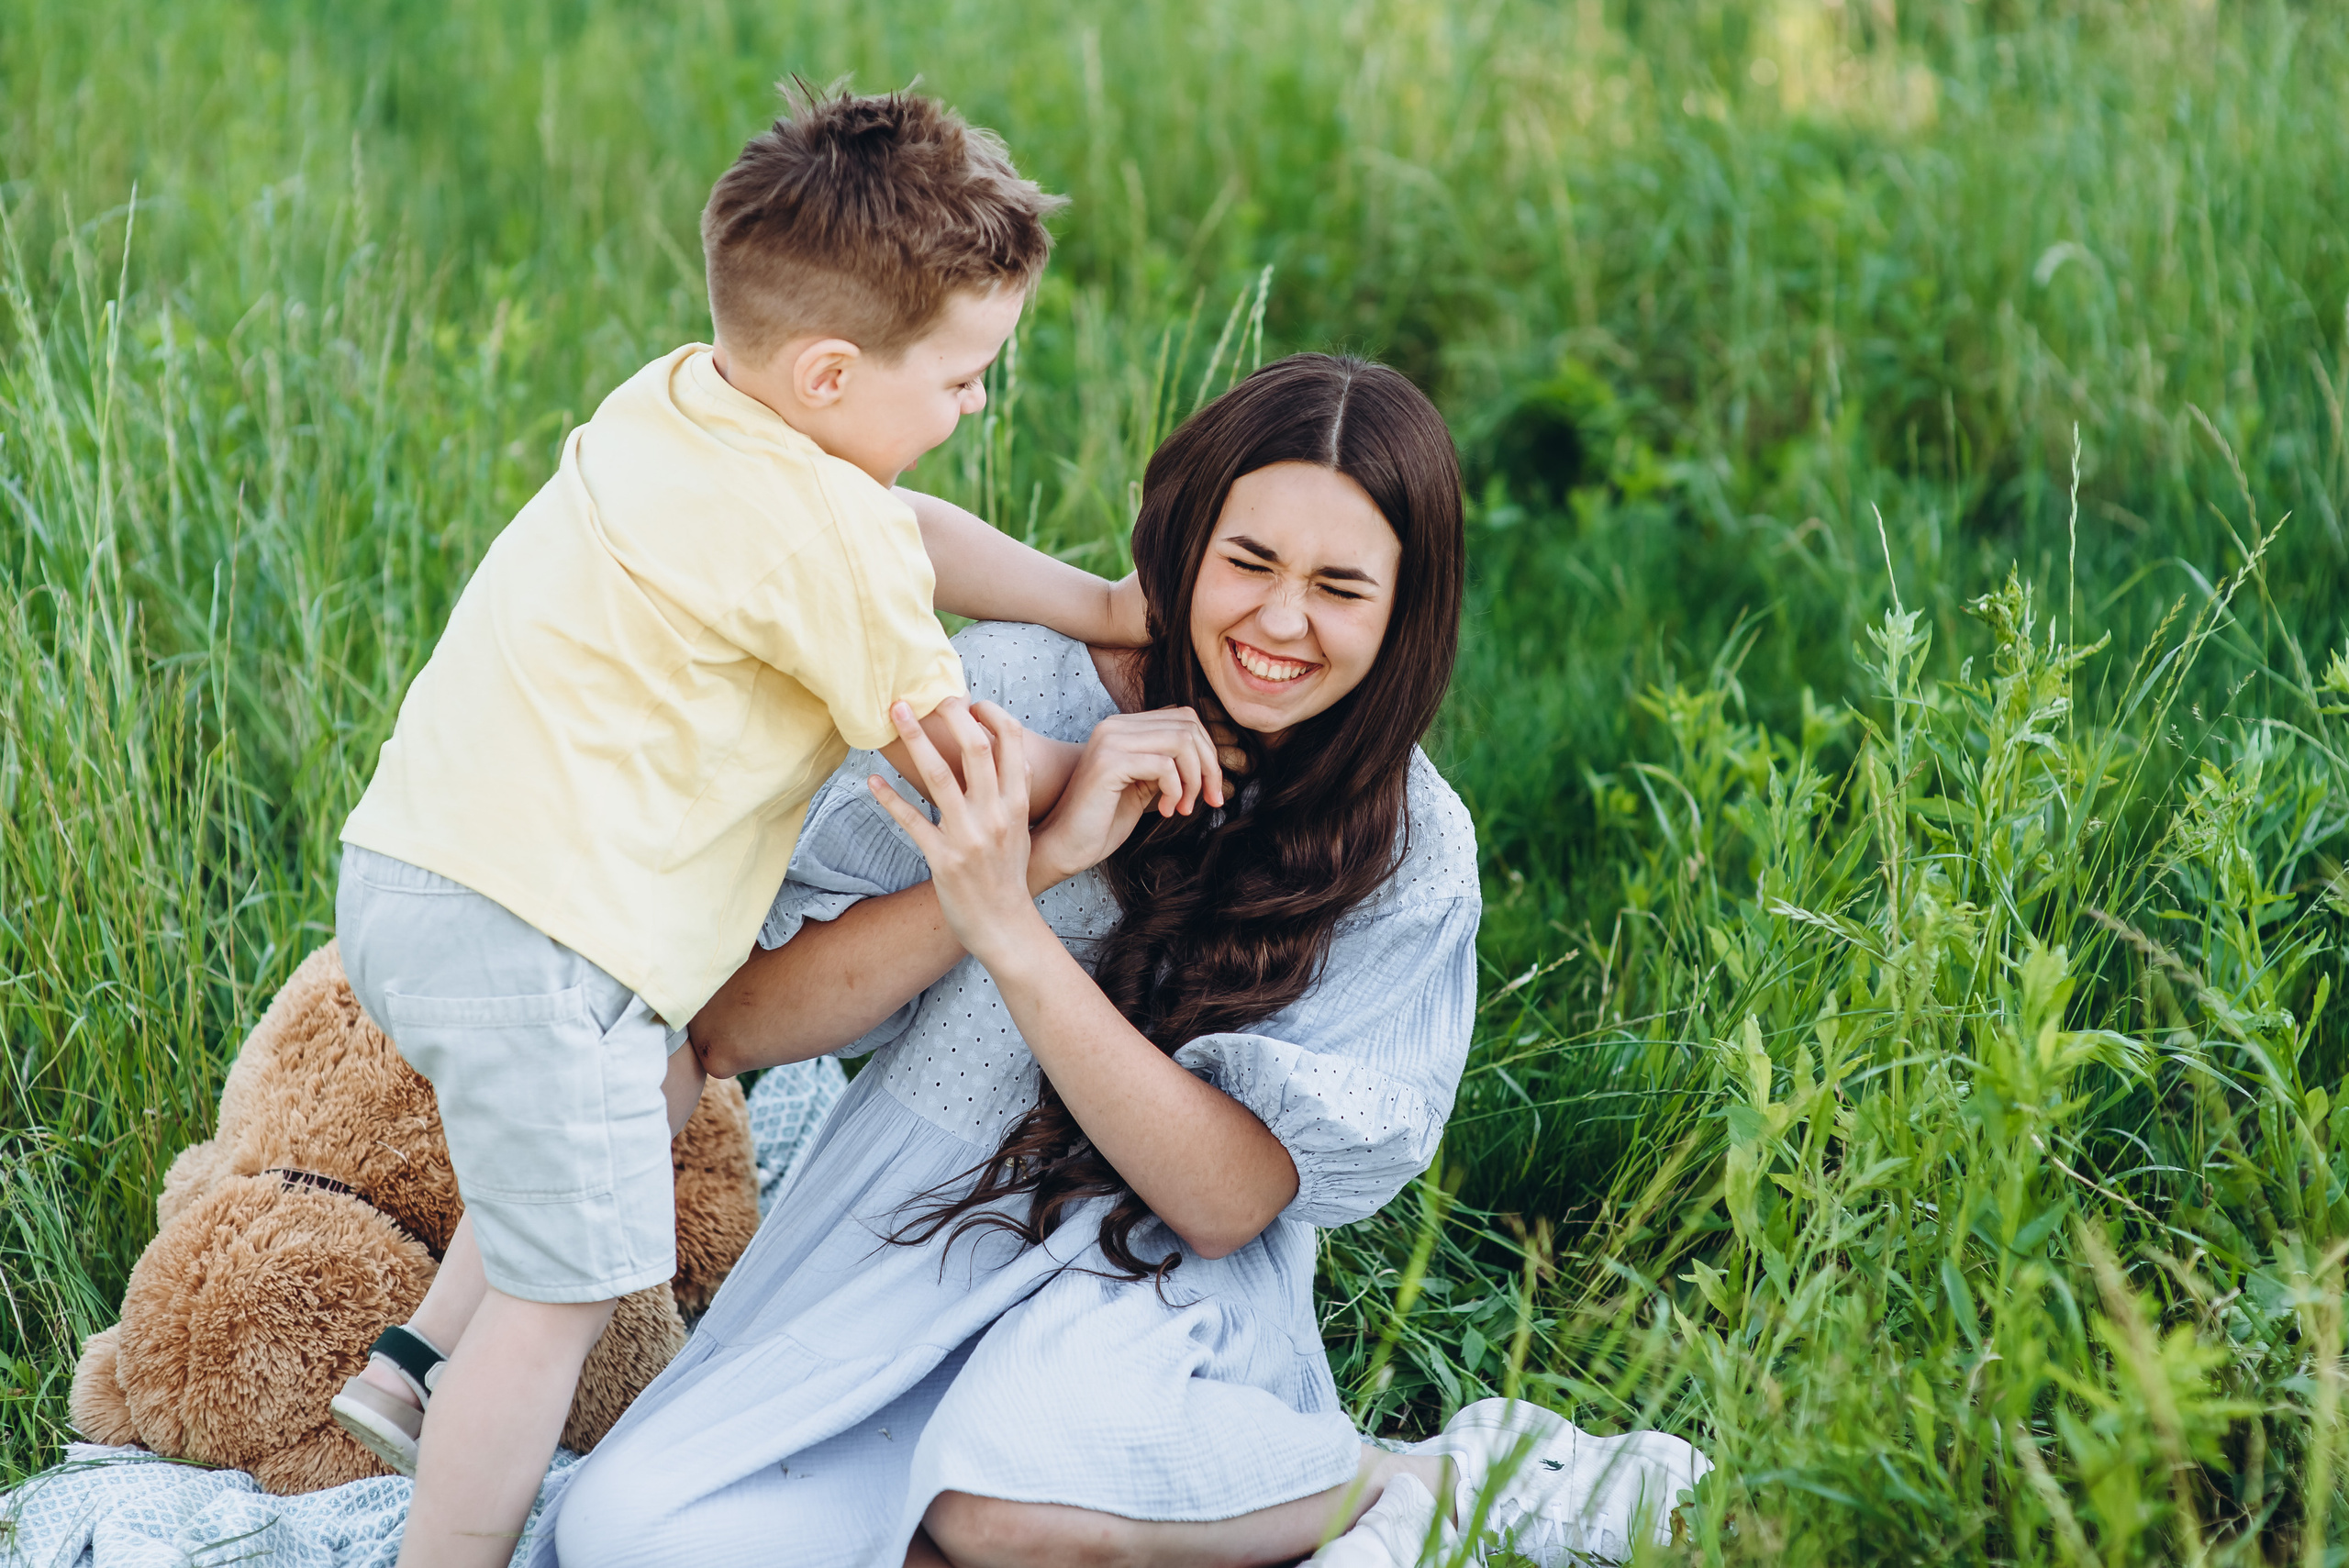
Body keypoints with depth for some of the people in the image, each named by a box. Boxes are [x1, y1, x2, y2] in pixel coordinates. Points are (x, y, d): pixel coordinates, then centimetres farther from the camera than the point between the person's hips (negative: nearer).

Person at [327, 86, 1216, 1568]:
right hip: (527, 935, -10)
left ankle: (422, 1365, 36)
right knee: (562, 1292, 1)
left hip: (416, 870, 10)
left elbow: (912, 533, 24)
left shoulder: (676, 399, 11)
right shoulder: (821, 535, -17)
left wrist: (1100, 603, 21)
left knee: (662, 1084, 31)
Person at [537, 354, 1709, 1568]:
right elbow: (736, 1030, -12)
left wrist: (1008, 926, -27)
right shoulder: (1012, 692, -9)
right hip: (908, 1221, 3)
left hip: (1158, 1286, -3)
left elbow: (1227, 1202, -15)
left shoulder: (1405, 851, -8)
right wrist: (1043, 857, -23)